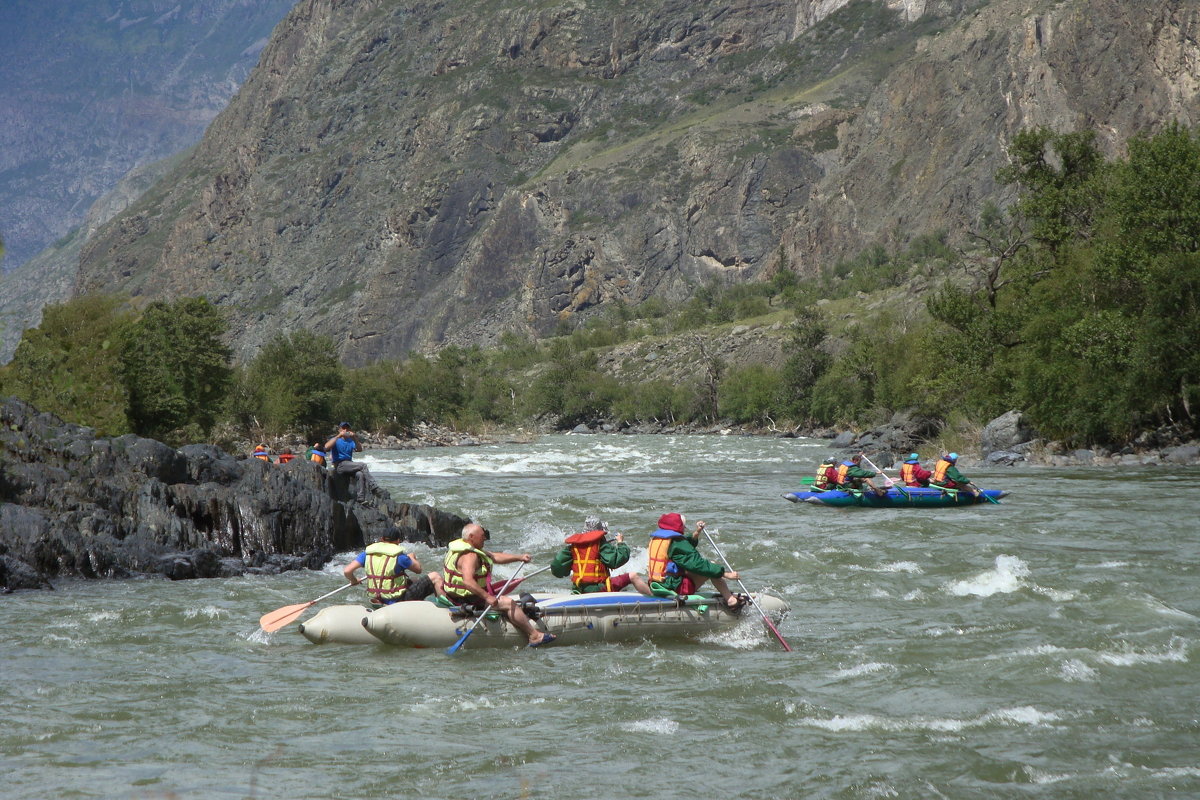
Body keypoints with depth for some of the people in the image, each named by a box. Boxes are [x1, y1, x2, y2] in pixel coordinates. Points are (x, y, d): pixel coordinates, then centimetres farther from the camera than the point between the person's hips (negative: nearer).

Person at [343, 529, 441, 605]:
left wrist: (354, 581, 14)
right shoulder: (399, 556, -17)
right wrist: (412, 558, 18)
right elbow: (418, 569, -3)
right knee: (435, 577, 2)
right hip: (397, 600, -7)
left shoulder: (367, 554, -2)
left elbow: (347, 571, -7)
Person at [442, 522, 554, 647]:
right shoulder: (469, 556, -24)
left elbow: (495, 557, 13)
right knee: (509, 603, -16)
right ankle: (534, 636, -15)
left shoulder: (472, 549, 11)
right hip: (469, 601, -12)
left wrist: (519, 557, 4)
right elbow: (467, 581, -37)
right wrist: (487, 597, -37)